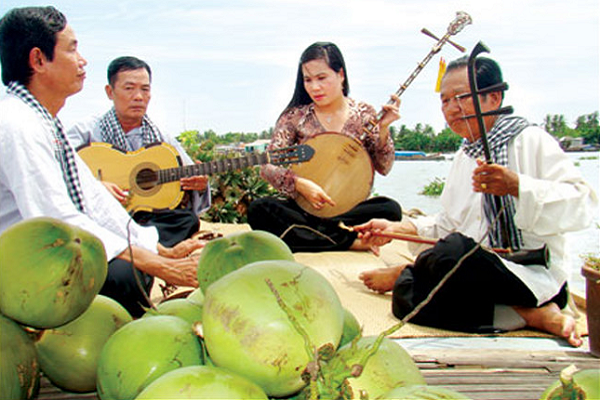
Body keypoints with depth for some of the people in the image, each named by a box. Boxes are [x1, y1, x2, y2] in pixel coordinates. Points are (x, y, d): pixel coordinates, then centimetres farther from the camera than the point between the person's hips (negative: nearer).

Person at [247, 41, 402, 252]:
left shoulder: (363, 114, 5)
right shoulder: (295, 116, 2)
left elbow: (383, 167, 1)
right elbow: (267, 166, -4)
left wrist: (383, 128, -13)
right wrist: (300, 184, -21)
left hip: (350, 210, 0)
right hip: (303, 208, 0)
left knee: (391, 209, -30)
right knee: (258, 209, -28)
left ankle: (298, 234, -27)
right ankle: (350, 241, -29)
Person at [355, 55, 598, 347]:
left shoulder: (532, 141, -4)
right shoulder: (462, 158, 19)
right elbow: (448, 224, 21)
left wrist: (518, 186, -27)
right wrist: (400, 228, 7)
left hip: (538, 279, -7)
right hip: (480, 274, 7)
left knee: (453, 250, -36)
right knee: (405, 300, -20)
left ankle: (403, 274, -4)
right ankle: (529, 315, -18)